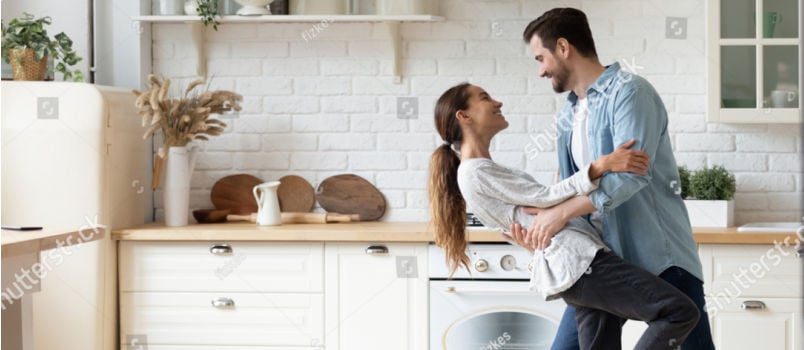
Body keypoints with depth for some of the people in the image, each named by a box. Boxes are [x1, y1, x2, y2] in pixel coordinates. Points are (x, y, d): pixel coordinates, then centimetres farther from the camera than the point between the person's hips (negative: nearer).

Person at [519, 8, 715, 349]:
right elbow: (573, 187, 15)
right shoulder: (568, 116, 16)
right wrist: (539, 222, -4)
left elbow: (631, 172, -23)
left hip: (660, 257, -8)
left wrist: (562, 212, -23)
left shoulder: (629, 92, -11)